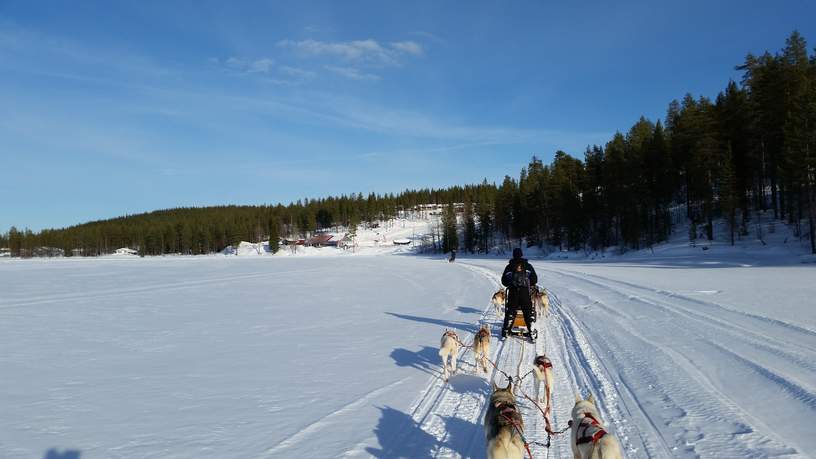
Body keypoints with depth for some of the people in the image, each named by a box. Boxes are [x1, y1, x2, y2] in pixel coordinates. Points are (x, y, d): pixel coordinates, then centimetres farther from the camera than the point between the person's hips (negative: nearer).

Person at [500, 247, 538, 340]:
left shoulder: (509, 266, 4)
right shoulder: (528, 266, 3)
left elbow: (504, 281, 6)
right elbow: (534, 279, 4)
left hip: (512, 293, 1)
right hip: (525, 293, -1)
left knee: (510, 313, 7)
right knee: (528, 313, 6)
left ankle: (505, 332, 9)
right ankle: (531, 332, 5)